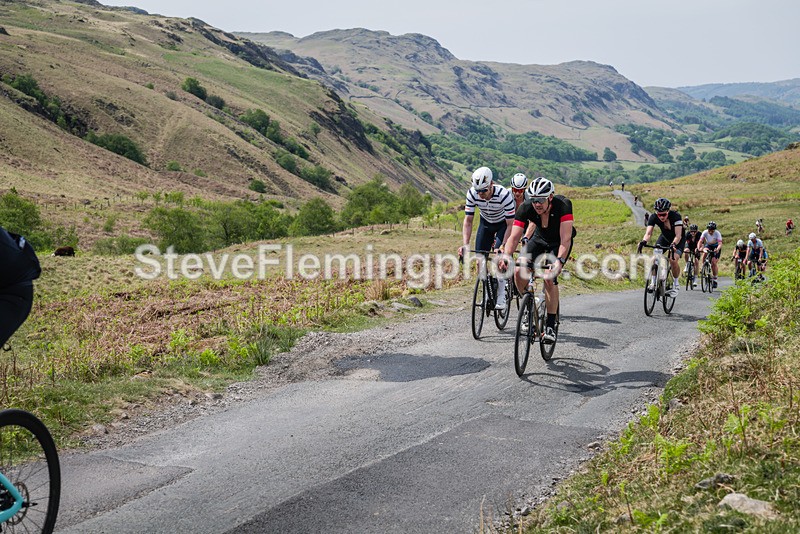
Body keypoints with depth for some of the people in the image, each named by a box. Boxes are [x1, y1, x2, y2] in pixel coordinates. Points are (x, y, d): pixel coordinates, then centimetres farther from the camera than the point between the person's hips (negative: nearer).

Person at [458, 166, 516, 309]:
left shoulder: (504, 194, -37)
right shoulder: (472, 194, -28)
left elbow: (510, 224, -32)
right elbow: (468, 221, -22)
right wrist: (465, 245, -34)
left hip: (504, 223, -4)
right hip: (486, 223, 4)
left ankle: (501, 297, -12)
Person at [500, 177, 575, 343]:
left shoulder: (563, 204, -35)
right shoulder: (526, 207, -28)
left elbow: (565, 239, -41)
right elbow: (514, 236, -33)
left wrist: (560, 261, -56)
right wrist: (506, 256, -51)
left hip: (559, 243, -3)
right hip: (539, 239, 3)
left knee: (549, 278, -25)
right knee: (518, 271, -18)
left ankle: (550, 326, -13)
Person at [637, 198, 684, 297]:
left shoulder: (675, 216, -35)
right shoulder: (653, 217, -25)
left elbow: (678, 235, -41)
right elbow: (648, 233, -34)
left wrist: (673, 245, -61)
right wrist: (643, 242, -55)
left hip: (678, 240, -4)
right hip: (665, 237, 4)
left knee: (673, 259, -25)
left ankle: (675, 284, -4)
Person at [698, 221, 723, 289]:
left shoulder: (717, 233, -29)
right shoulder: (705, 232, -23)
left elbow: (720, 244, -37)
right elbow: (700, 241, -29)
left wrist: (717, 249, -58)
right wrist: (698, 248, -47)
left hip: (716, 247, -3)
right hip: (708, 245, 3)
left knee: (714, 263, -15)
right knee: (705, 252, -31)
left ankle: (715, 279, -3)